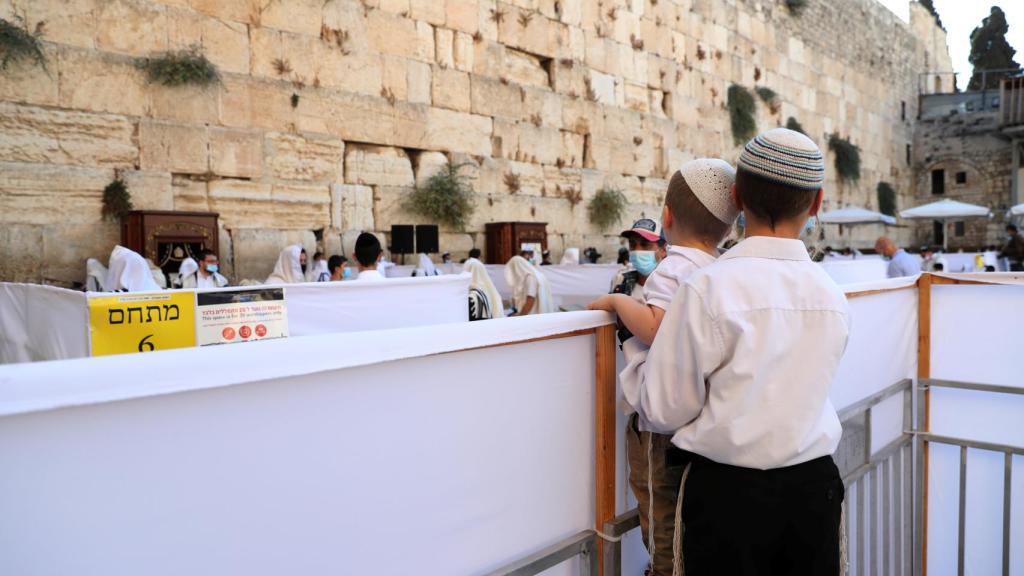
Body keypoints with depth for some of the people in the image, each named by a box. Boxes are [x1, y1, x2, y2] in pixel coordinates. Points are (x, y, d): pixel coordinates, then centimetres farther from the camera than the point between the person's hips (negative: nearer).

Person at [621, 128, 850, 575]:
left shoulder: (708, 288, -18)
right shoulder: (832, 296, -1)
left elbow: (666, 411, -12)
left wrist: (632, 346, 5)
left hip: (727, 492, -4)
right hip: (814, 487, 5)